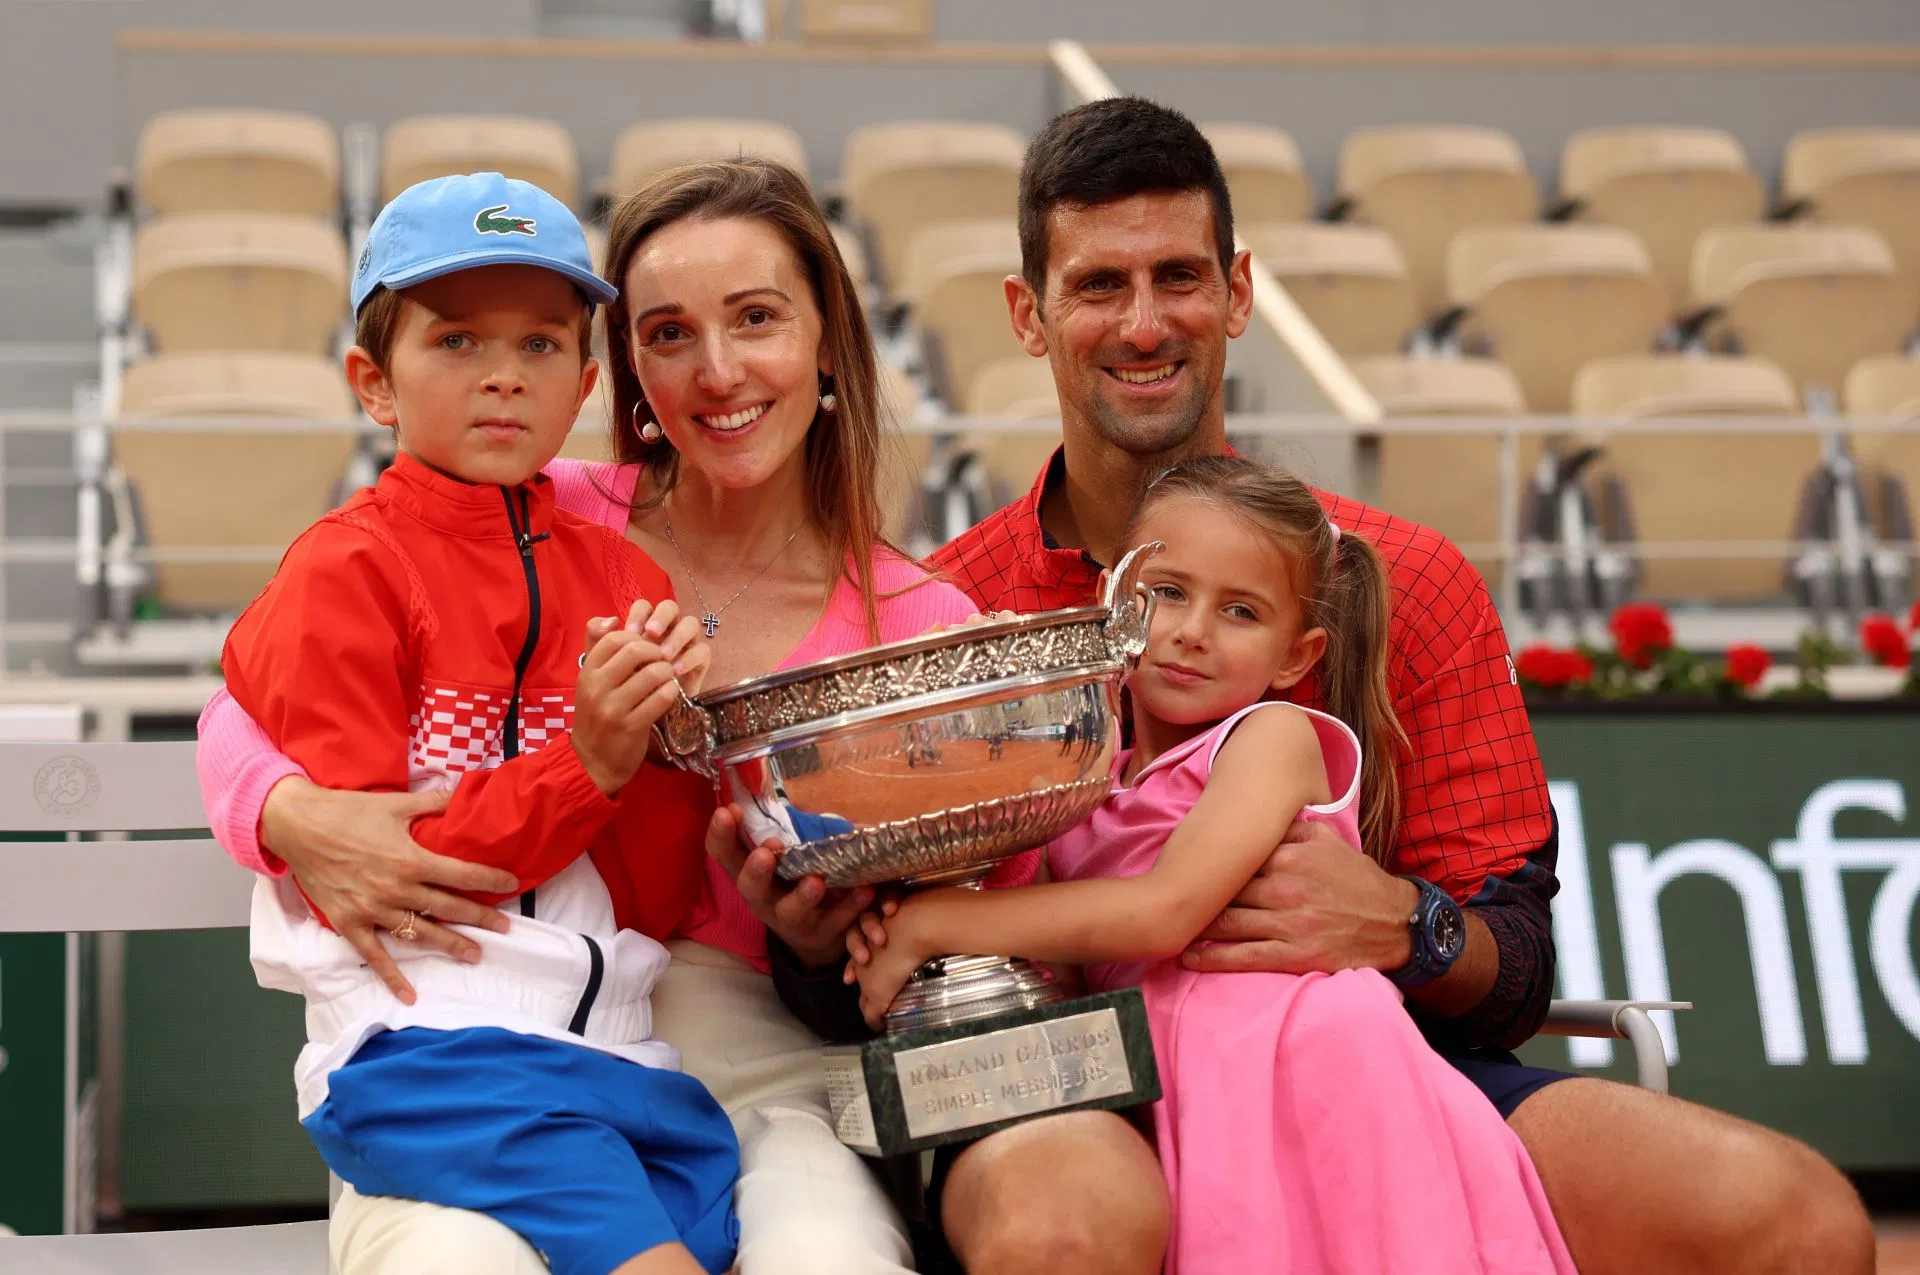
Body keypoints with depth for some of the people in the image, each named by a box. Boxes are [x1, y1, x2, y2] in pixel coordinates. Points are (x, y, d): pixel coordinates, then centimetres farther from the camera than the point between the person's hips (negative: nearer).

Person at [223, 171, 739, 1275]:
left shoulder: (625, 574, 16)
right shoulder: (344, 571, 0)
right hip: (428, 1042, -5)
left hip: (621, 1045, 6)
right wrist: (587, 765, -11)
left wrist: (668, 744, -3)